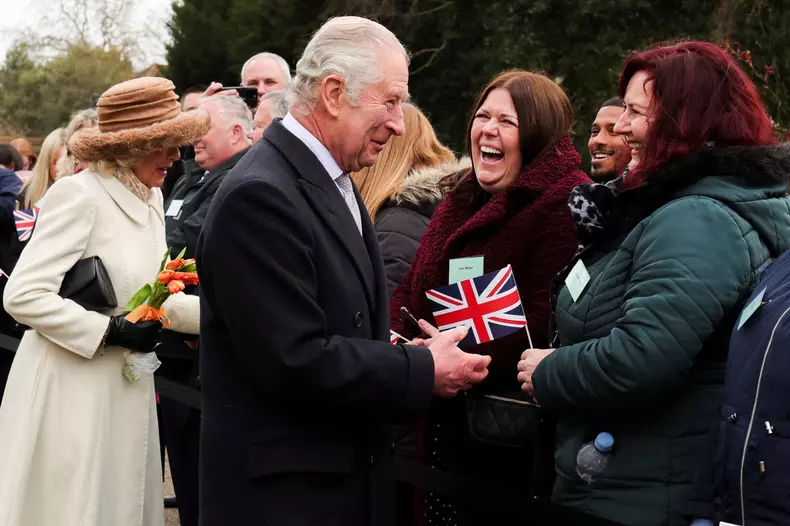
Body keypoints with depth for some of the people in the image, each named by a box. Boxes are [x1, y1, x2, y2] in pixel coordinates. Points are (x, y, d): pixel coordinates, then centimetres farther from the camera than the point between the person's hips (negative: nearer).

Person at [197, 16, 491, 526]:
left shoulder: (335, 182, 11)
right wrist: (422, 370, -16)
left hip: (347, 472, 9)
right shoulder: (260, 195, -19)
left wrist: (410, 352, 0)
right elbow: (295, 360, -24)